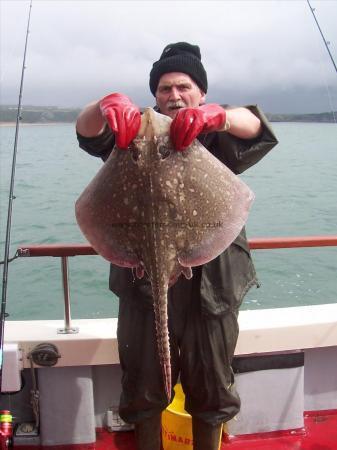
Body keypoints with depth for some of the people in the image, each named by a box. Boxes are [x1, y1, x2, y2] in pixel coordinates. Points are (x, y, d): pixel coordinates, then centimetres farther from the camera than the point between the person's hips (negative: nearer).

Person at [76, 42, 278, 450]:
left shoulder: (218, 137, 7)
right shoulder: (138, 131, 8)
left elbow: (253, 125, -14)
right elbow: (86, 129, -8)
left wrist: (214, 115, -37)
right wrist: (108, 104, -32)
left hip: (210, 284, 0)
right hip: (144, 285, 1)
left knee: (211, 389, 15)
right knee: (143, 389, 13)